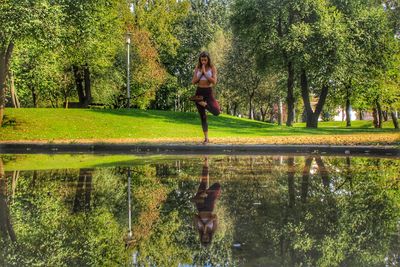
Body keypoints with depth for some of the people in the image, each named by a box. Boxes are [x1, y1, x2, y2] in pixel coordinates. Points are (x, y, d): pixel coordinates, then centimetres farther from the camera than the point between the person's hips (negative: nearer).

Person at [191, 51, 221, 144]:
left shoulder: (212, 68, -2)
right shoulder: (197, 68, 6)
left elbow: (214, 82, -13)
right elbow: (193, 82, 0)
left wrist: (205, 73, -15)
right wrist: (201, 73, -10)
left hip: (208, 92, -2)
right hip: (199, 92, 2)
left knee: (216, 112, -25)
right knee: (203, 117, 7)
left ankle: (204, 103, 4)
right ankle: (206, 138, 15)